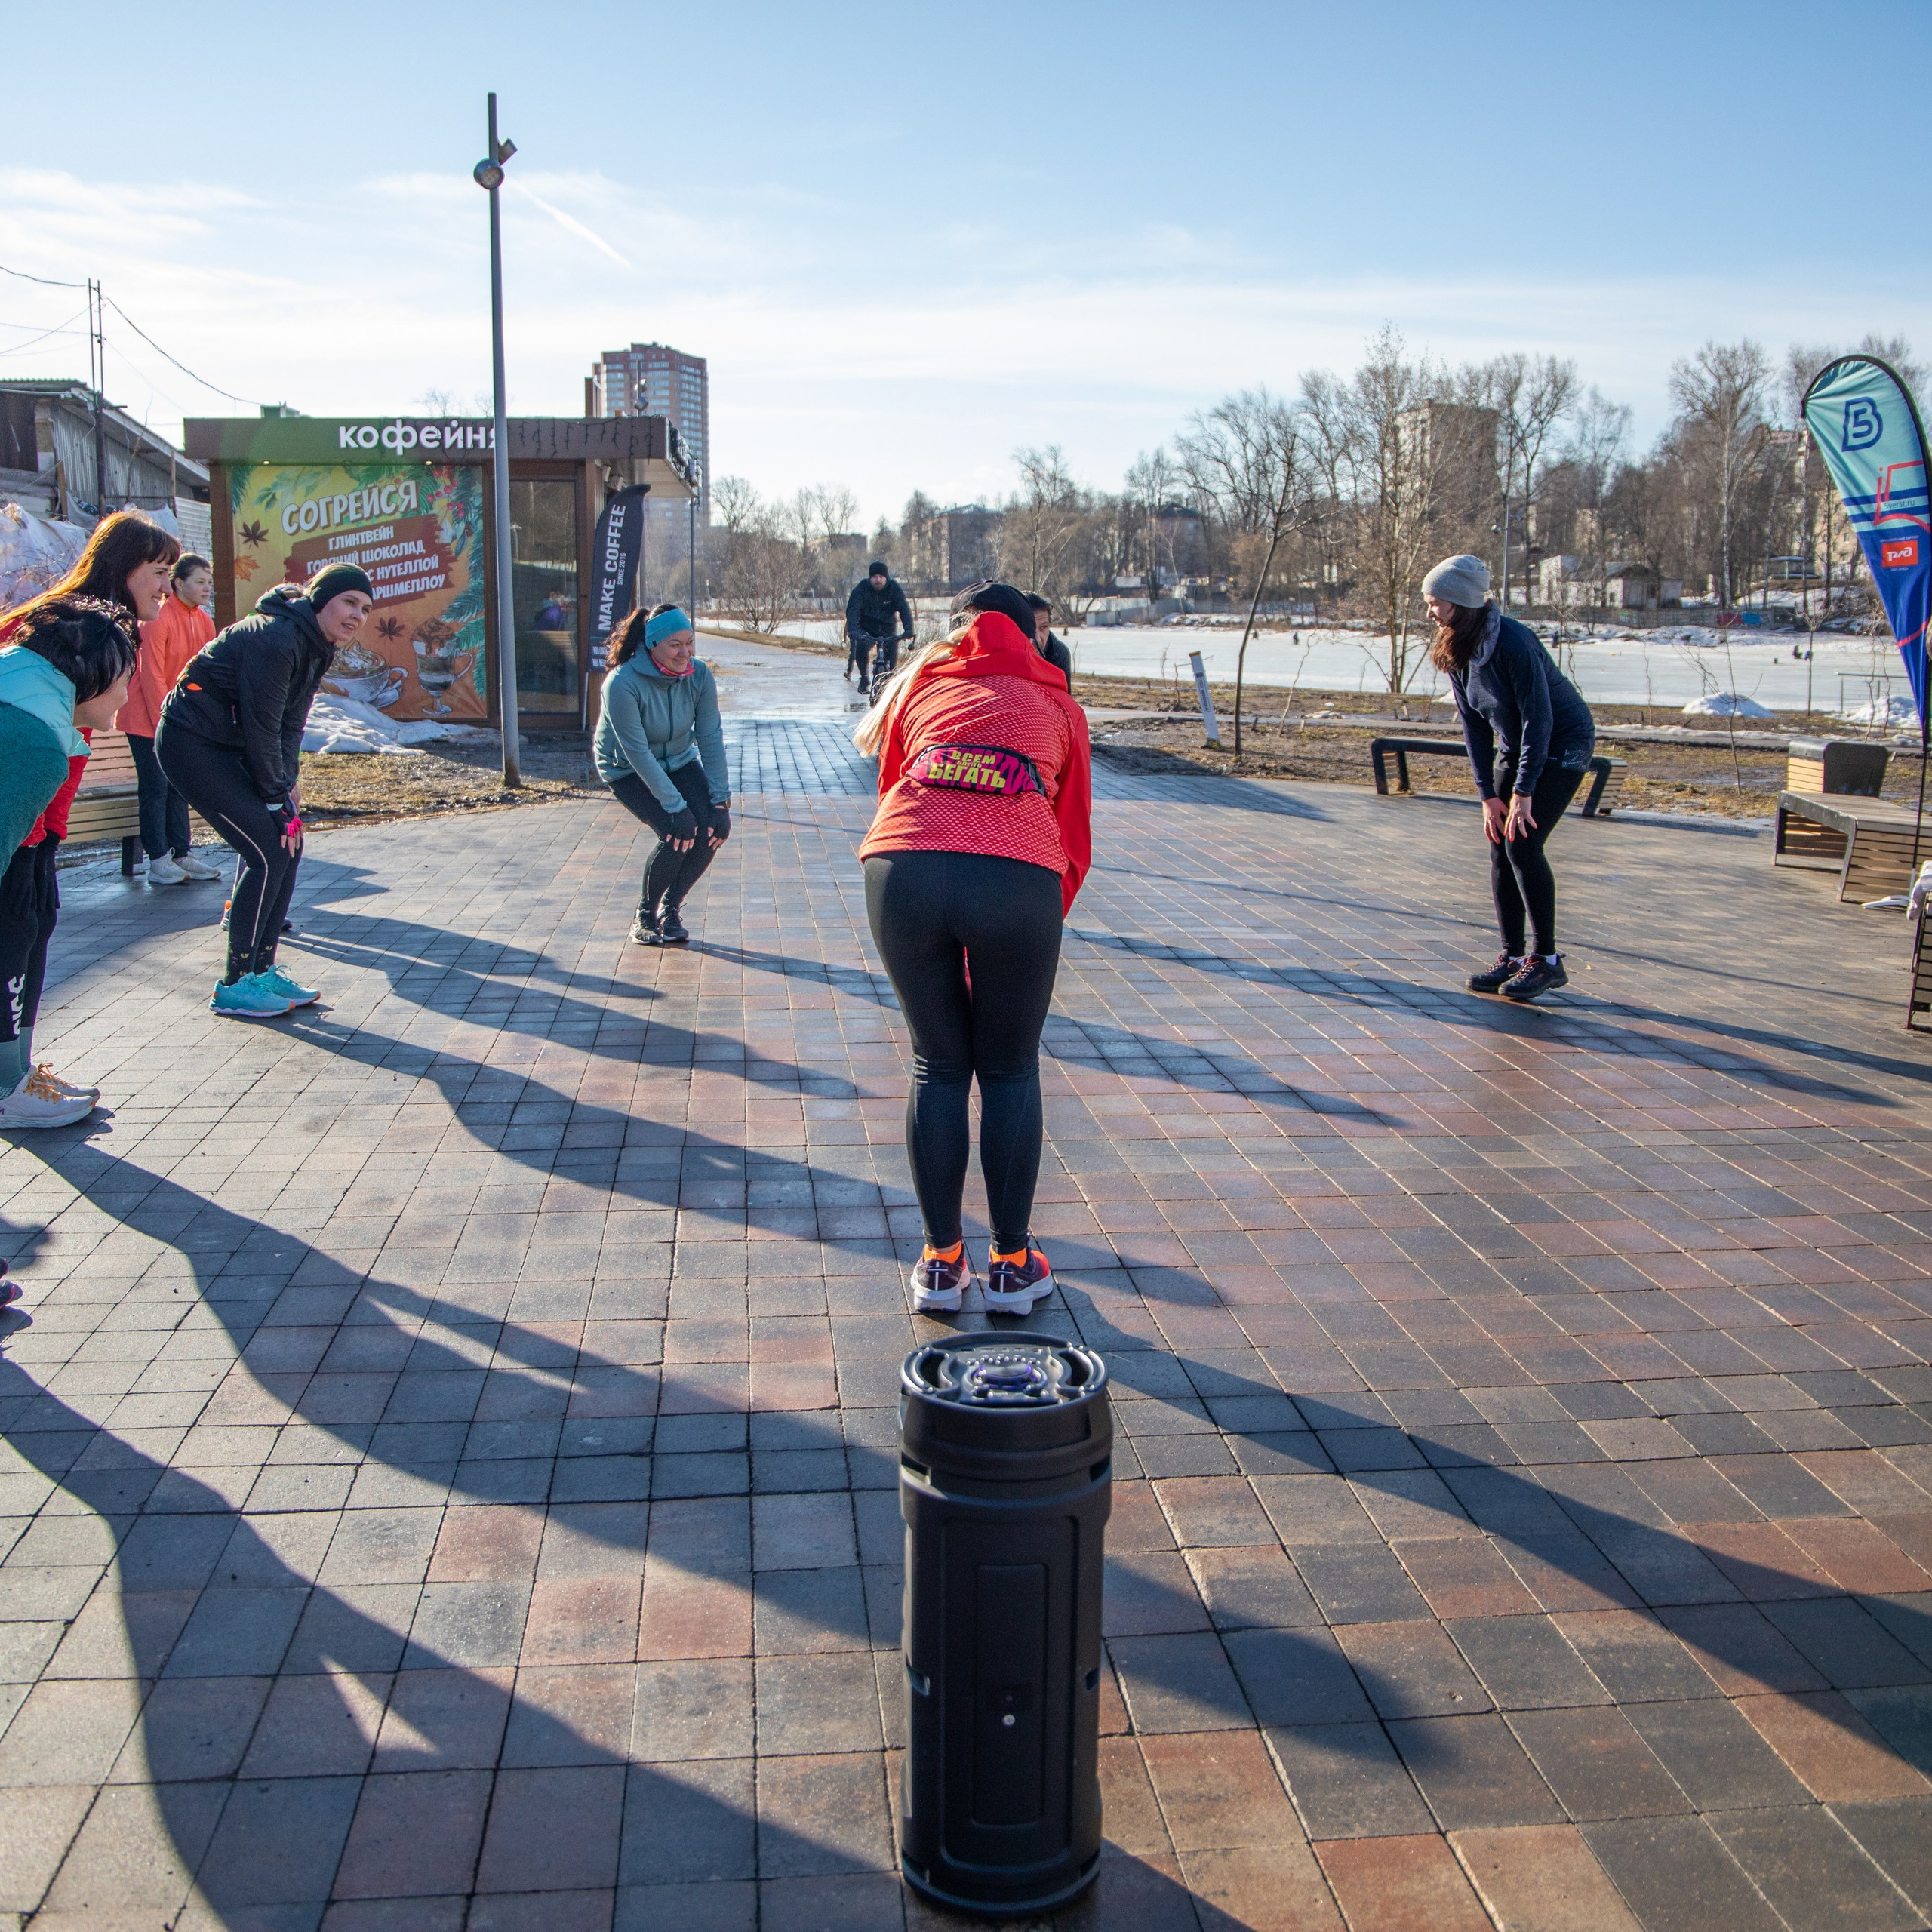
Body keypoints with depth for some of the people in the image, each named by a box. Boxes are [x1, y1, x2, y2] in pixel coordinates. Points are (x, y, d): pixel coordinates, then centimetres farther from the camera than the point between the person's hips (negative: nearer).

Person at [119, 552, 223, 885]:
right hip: (147, 719, -7)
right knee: (156, 788, -5)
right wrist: (163, 724, -18)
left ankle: (182, 854, 15)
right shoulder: (158, 619, -17)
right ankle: (158, 862, -1)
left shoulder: (204, 622, 5)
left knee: (179, 786, 9)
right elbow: (152, 677, -18)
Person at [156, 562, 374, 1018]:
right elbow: (263, 727, -22)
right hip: (191, 744, -10)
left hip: (231, 746, 10)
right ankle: (233, 986, -3)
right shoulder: (275, 640, -25)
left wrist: (287, 781, -4)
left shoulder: (320, 646, 5)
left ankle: (263, 969, 14)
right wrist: (279, 801, -15)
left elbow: (290, 722, 9)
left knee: (289, 843, 5)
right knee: (268, 851, -13)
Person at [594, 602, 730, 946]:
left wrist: (721, 802, -20)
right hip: (627, 769, -5)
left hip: (680, 761, 5)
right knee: (677, 835, -25)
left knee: (713, 828, -16)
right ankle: (645, 917, -1)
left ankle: (671, 910, 4)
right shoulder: (623, 684, -31)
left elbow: (711, 740, -14)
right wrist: (676, 807, -31)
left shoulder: (699, 675, -17)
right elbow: (638, 753, -29)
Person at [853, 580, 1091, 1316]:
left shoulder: (921, 676, 28)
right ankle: (1012, 1264, 25)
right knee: (1011, 1072, 17)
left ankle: (941, 1262, 24)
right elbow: (1073, 836, 22)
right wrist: (1044, 922, 30)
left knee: (938, 1067, 17)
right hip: (1018, 877, -1)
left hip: (903, 866, 1)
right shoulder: (1057, 706, 27)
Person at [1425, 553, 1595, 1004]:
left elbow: (1538, 718, -26)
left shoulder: (1513, 642, -27)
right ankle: (1513, 956, 9)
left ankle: (1546, 959, -7)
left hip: (1562, 744, -8)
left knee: (1523, 844, -16)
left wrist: (1523, 792, -25)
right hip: (1515, 746, 8)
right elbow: (1474, 725, 1)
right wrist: (1488, 794, -4)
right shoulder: (1456, 652, -4)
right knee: (1500, 848, 1)